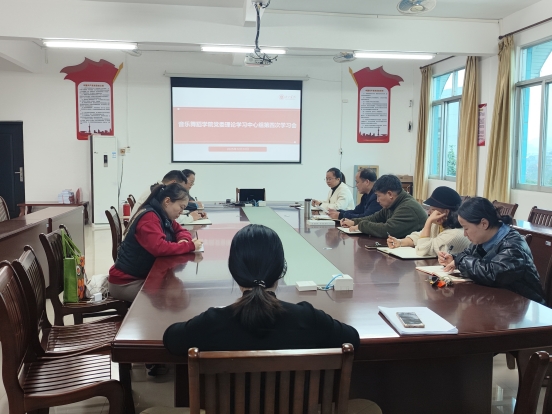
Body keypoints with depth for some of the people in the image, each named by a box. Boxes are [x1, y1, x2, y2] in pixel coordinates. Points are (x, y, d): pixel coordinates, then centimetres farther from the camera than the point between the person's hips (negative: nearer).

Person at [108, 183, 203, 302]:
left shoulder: (163, 216, 6)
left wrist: (184, 240, -10)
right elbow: (160, 248, -34)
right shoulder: (149, 218, -23)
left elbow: (181, 231, 15)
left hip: (143, 276, 9)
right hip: (125, 282, -9)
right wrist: (190, 246, -25)